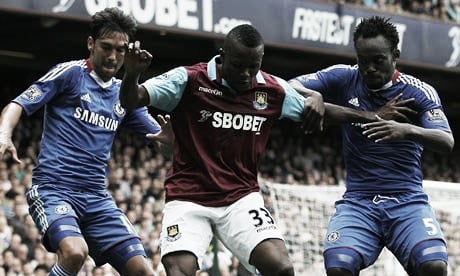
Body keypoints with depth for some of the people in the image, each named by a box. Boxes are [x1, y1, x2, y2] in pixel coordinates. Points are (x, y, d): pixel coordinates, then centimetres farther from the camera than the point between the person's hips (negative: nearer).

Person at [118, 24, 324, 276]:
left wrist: (316, 103, -7)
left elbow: (311, 117, 17)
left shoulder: (274, 90, 1)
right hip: (188, 198, -2)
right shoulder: (189, 80, -9)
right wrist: (132, 74, -34)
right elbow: (130, 101, -12)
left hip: (242, 198, 2)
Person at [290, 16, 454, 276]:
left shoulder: (419, 92, -2)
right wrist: (369, 116, -14)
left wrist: (408, 130, -39)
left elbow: (447, 142, -15)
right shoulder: (344, 78, 2)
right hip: (358, 202, 1)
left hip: (408, 202, -1)